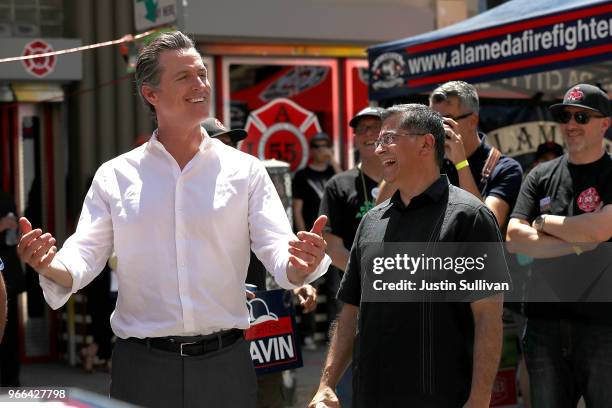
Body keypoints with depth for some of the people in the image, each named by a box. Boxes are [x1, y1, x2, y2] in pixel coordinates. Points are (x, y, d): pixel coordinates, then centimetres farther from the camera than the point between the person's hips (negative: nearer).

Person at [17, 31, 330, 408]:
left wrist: (301, 266, -25)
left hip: (225, 364, 0)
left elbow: (277, 252, -2)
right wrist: (52, 266, -23)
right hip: (142, 366, 0)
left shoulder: (245, 171, 3)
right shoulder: (115, 176, 4)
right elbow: (85, 256, 0)